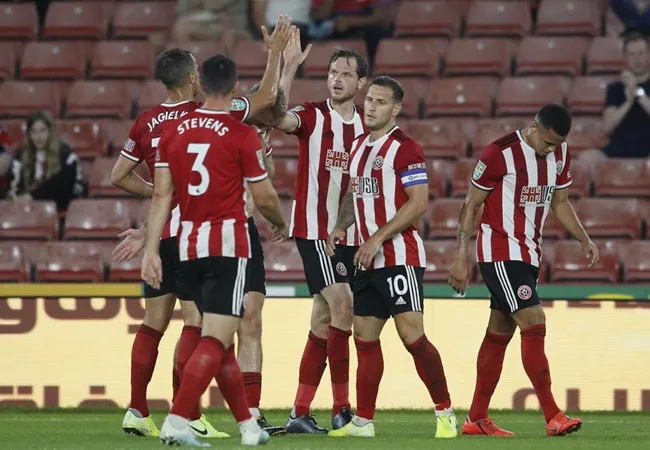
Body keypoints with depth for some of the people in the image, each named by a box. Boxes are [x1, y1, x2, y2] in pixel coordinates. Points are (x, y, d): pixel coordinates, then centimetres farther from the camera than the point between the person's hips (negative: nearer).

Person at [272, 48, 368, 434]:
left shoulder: (366, 127, 10)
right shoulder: (312, 116, -4)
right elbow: (279, 119, -27)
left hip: (349, 234, 6)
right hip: (314, 228, -6)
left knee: (325, 320, 7)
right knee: (341, 305, -17)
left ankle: (300, 413, 12)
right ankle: (342, 409, -14)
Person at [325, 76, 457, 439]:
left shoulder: (404, 148, -10)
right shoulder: (358, 146, 15)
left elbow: (419, 202, -17)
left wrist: (378, 238, -19)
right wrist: (342, 226, 7)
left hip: (400, 256, -9)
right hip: (369, 258, 9)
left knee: (412, 335, -12)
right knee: (365, 337, 9)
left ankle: (446, 413, -5)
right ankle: (363, 421, 14)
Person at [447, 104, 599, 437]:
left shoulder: (560, 153, 5)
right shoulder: (500, 153, -16)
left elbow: (559, 203, 18)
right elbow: (471, 204, -9)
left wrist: (584, 240, 5)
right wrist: (461, 257, -10)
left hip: (528, 254, 7)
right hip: (499, 251, -7)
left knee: (500, 333, 11)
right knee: (534, 323, -16)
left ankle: (476, 419, 17)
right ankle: (553, 417, -17)